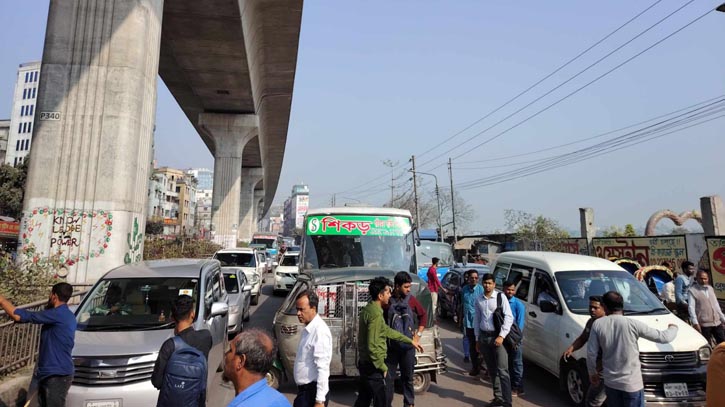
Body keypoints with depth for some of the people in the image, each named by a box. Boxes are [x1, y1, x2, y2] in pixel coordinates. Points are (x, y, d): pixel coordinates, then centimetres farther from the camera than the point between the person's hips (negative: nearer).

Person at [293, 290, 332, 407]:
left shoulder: (320, 331, -22)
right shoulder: (307, 329, 6)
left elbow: (322, 368, -24)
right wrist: (301, 390, 19)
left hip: (313, 391, -9)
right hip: (304, 389, 9)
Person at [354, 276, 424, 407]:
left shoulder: (369, 308, 8)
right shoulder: (376, 314, -23)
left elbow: (386, 330, 15)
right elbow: (372, 346, -26)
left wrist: (410, 341, 17)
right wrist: (382, 367, -13)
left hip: (364, 363, 10)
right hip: (372, 366, -9)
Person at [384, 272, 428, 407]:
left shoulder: (411, 299, -3)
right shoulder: (387, 300, -11)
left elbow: (423, 315, 11)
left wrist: (418, 334, 6)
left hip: (408, 345, 2)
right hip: (391, 346, -2)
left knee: (408, 377, 15)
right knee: (388, 378, 8)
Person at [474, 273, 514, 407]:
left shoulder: (500, 297, -7)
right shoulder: (478, 299, 6)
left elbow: (509, 317, -10)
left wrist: (501, 336, -16)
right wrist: (477, 339, 11)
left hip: (497, 337, -5)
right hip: (484, 337, 5)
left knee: (502, 371, -6)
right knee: (491, 370, 14)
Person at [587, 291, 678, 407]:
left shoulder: (597, 324, -8)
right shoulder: (633, 324, -15)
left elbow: (591, 353, -5)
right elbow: (664, 337, -5)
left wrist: (592, 373, 12)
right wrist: (673, 328, 18)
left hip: (610, 382, 2)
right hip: (632, 383, -2)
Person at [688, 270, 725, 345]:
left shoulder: (710, 288, 14)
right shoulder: (693, 290, -8)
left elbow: (716, 305, 21)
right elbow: (691, 307, -14)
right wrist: (695, 322, -22)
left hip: (717, 322, 7)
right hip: (704, 324, -7)